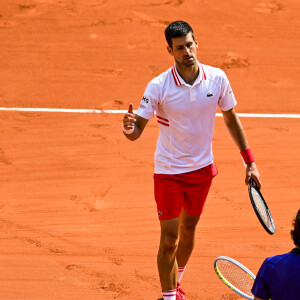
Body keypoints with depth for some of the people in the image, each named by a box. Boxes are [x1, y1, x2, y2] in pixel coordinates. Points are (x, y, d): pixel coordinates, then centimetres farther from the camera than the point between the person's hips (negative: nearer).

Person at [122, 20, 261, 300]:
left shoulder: (217, 78, -10)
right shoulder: (158, 86, -19)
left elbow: (231, 119, 4)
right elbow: (138, 130, -18)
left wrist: (250, 161, 4)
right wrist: (130, 129, -43)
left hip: (202, 167, 4)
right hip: (169, 170, -4)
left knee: (189, 228, 19)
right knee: (169, 238, -4)